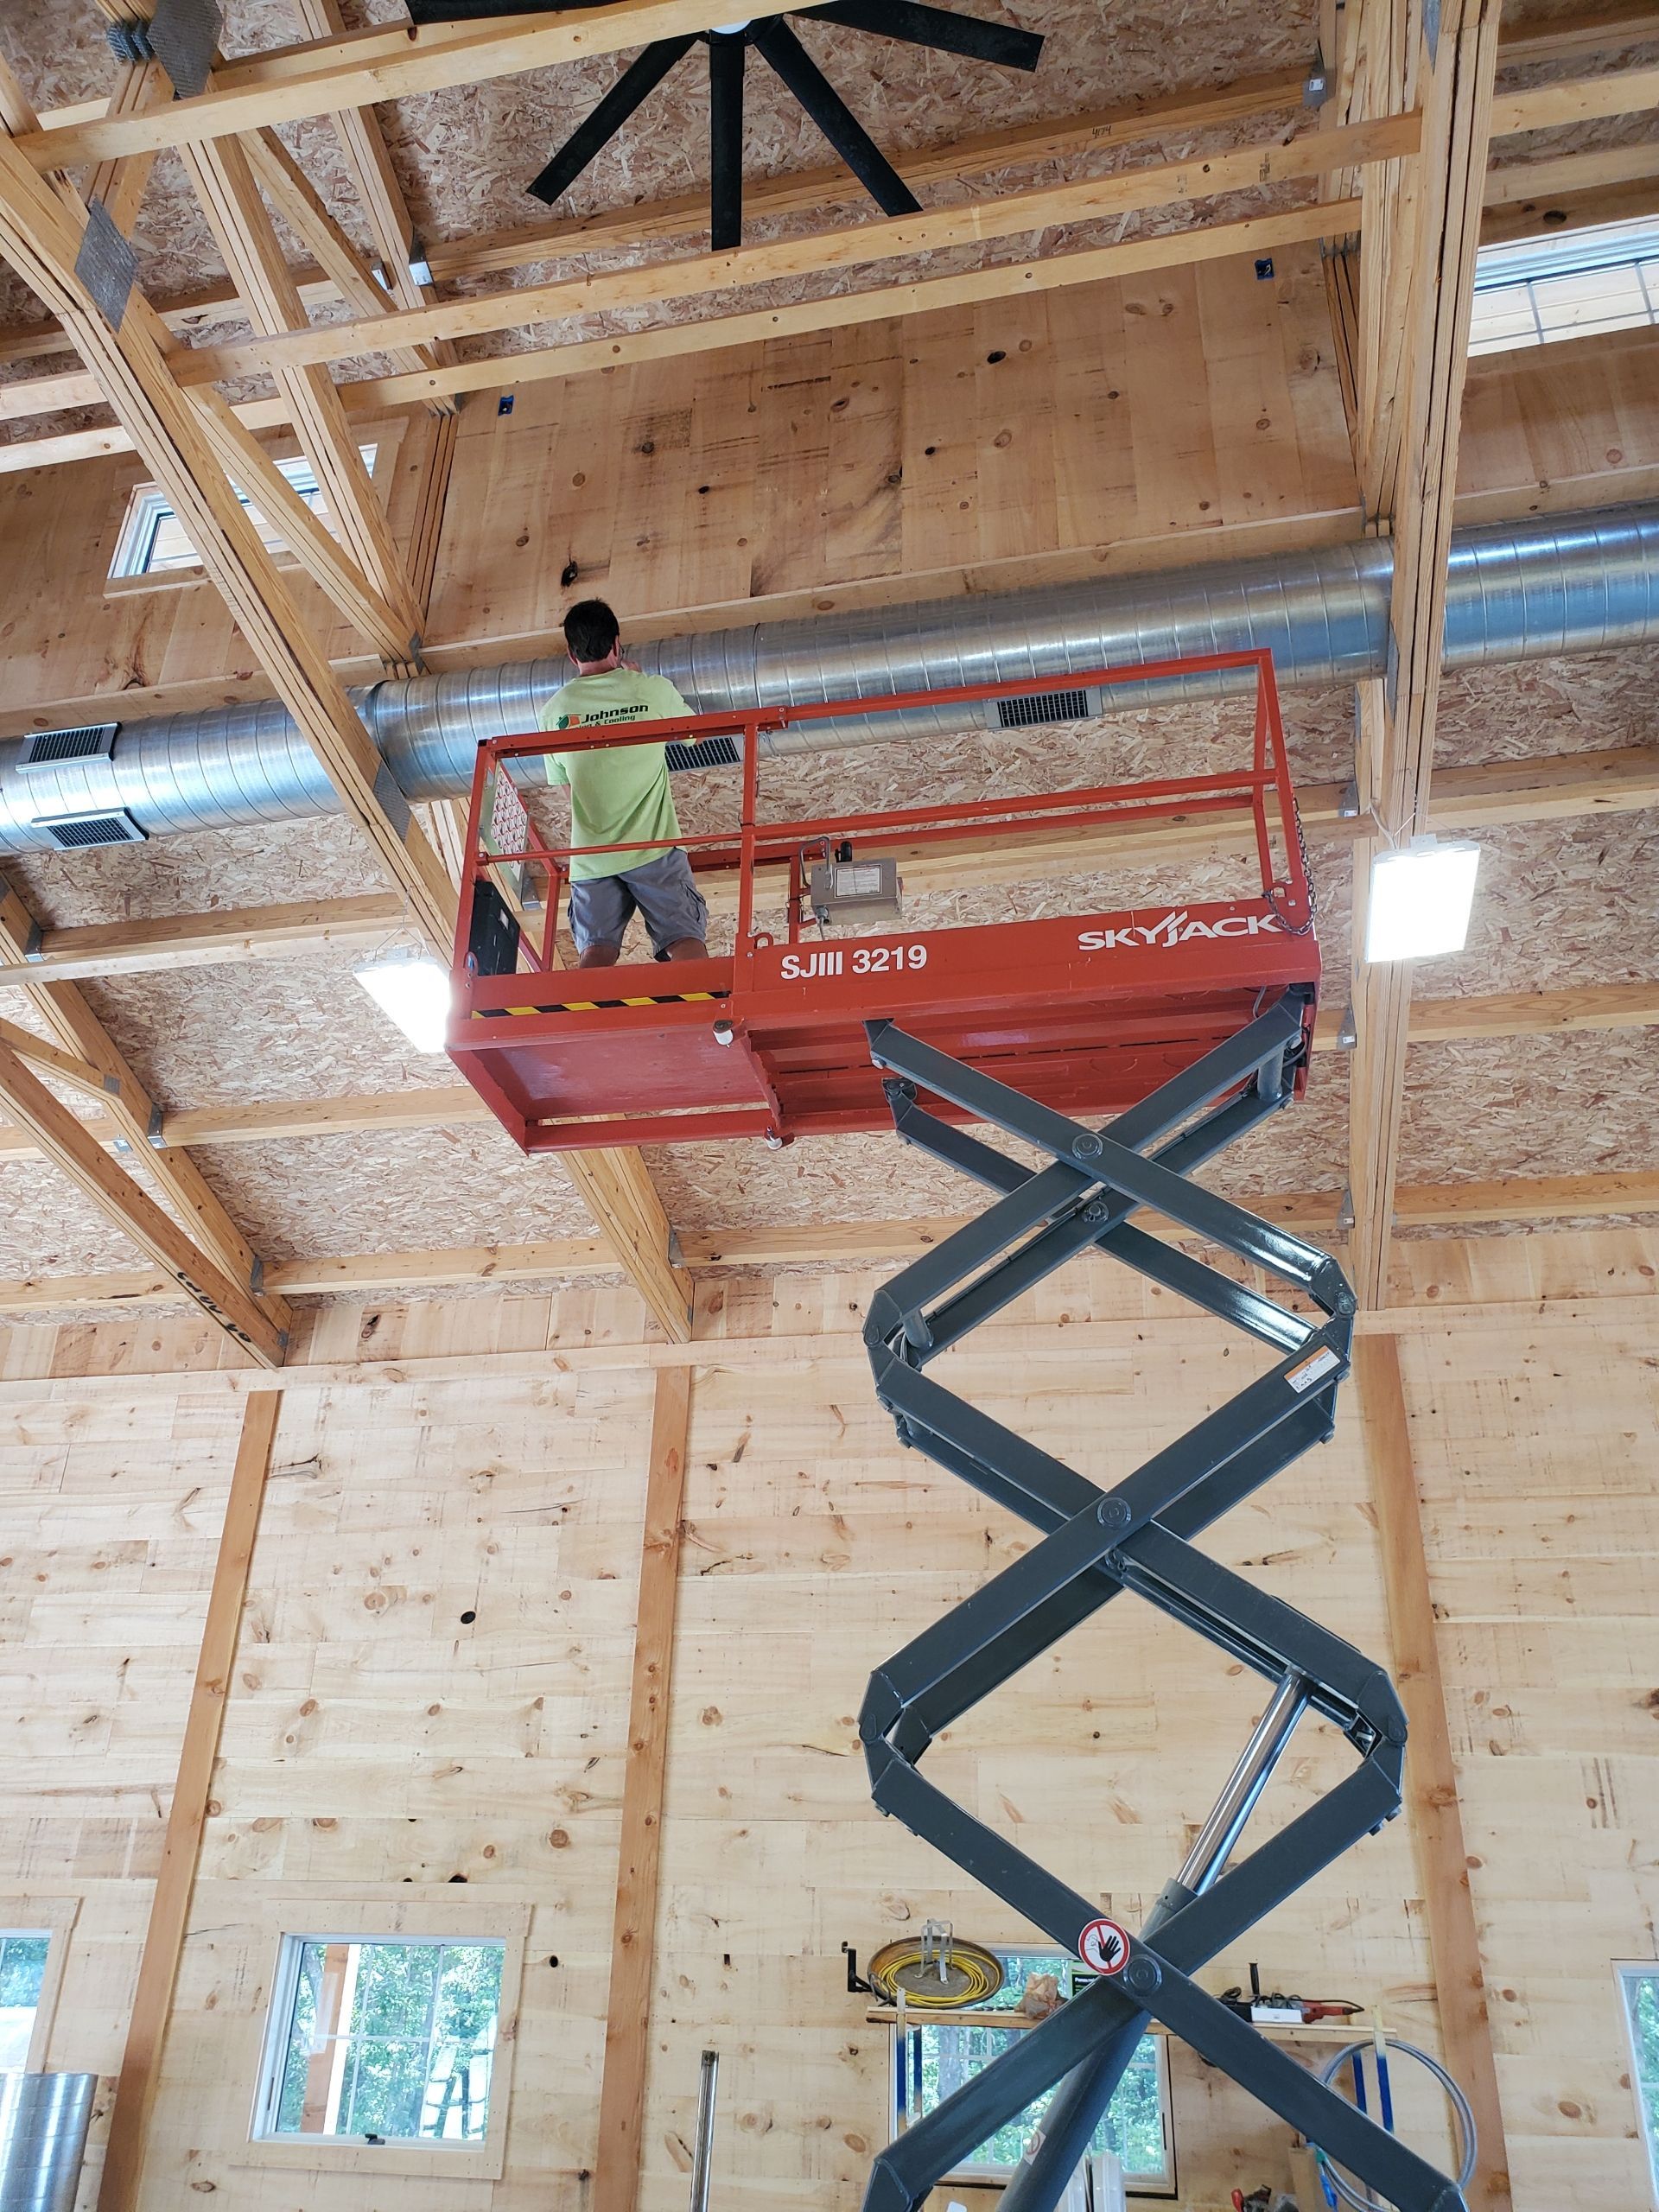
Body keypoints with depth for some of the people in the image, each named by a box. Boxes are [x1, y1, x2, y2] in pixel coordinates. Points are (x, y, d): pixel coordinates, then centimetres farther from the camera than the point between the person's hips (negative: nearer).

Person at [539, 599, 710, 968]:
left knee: (595, 957, -4)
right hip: (653, 848, -2)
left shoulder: (554, 711, 6)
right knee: (686, 945, -7)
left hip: (590, 857, 2)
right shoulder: (653, 689, -1)